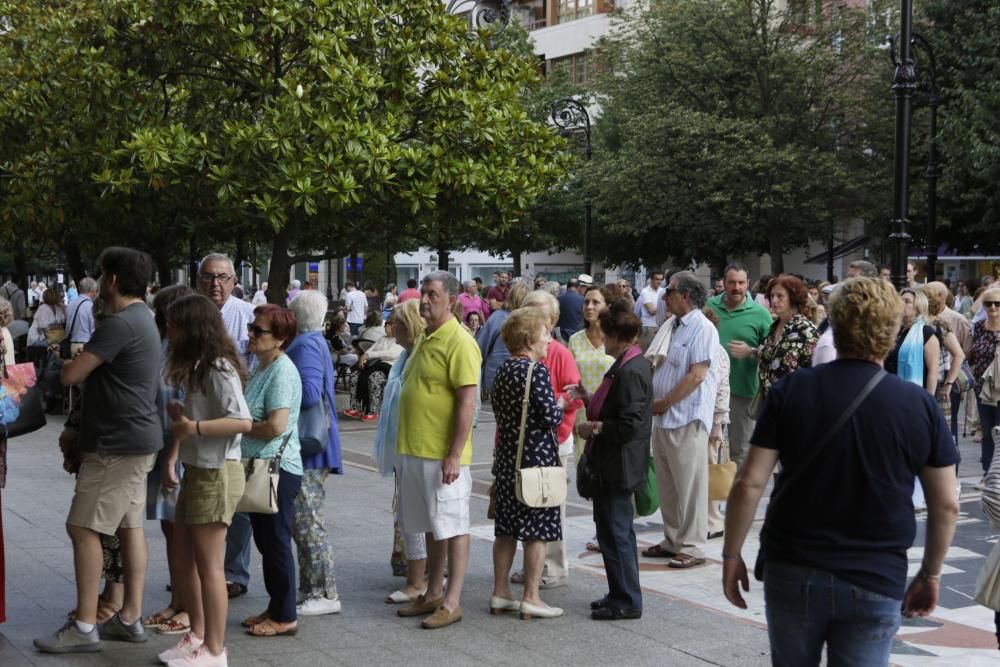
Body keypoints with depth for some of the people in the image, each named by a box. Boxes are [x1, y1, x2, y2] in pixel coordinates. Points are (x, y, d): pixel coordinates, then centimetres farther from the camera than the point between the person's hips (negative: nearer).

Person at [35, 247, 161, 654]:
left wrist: (66, 362, 2)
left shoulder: (121, 324, -19)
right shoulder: (143, 319, 15)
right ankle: (131, 618, 16)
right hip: (136, 438, 10)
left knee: (83, 528, -6)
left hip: (118, 443, -10)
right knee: (129, 526, 11)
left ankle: (84, 627, -3)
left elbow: (70, 375, -18)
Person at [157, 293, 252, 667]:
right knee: (183, 558, 16)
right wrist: (171, 458, 4)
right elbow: (185, 418, 13)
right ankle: (197, 635, 28)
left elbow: (243, 422, -25)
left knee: (209, 565, -2)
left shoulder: (219, 369, -17)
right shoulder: (195, 367, 14)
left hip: (217, 473, -10)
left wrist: (194, 427, -27)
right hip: (195, 470, 10)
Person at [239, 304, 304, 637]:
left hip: (277, 468, -10)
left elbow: (276, 425, -23)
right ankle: (275, 608, 26)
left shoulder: (282, 371, -17)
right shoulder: (261, 368, 13)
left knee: (276, 544, -1)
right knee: (265, 542, 16)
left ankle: (285, 616, 8)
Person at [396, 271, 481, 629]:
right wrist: (408, 442, 19)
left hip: (443, 455, -9)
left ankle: (452, 602, 5)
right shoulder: (424, 340, 14)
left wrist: (454, 455, -22)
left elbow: (467, 402, -19)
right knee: (432, 526, 16)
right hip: (416, 451, 9)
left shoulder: (459, 343, -14)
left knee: (451, 526, -1)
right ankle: (433, 593, 26)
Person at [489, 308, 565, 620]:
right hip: (537, 456, -8)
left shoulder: (503, 370, 8)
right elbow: (551, 417, -19)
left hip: (507, 455, 8)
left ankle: (500, 593, 19)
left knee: (506, 527, 13)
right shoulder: (537, 371, -16)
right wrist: (561, 405, 1)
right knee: (536, 530, 1)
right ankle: (531, 598, 6)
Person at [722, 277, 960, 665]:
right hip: (876, 582, 0)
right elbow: (946, 505, 1)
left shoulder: (791, 391, -7)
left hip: (792, 571, 1)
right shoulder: (920, 406, -5)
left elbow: (749, 484, -8)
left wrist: (732, 554, 3)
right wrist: (930, 574, 14)